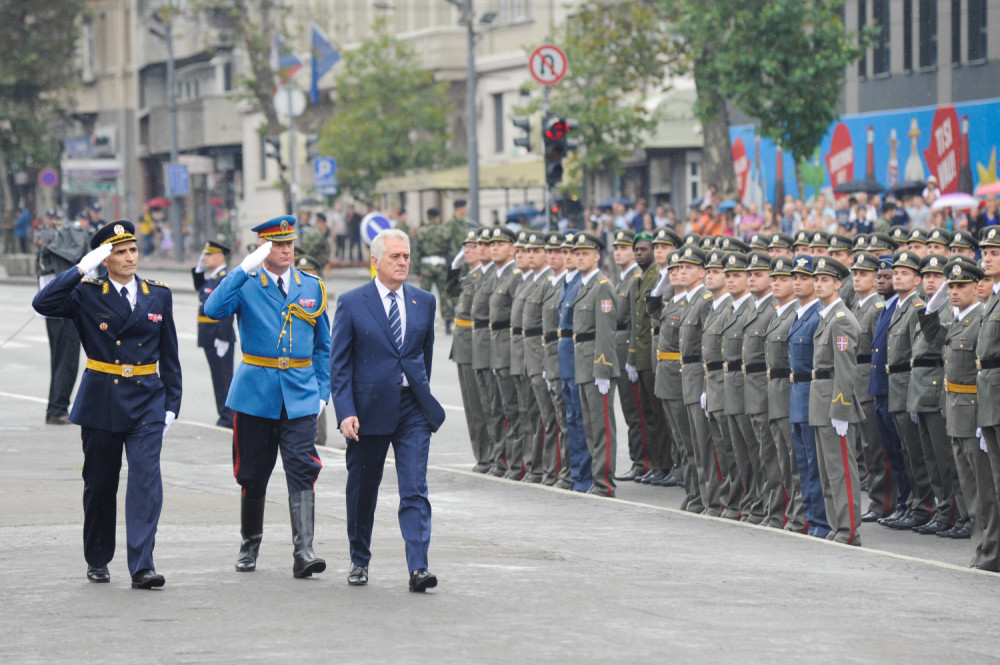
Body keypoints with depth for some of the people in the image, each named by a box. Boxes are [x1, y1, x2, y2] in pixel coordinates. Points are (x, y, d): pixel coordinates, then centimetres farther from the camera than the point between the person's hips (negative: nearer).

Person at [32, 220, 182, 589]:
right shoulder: (87, 294, -1)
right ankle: (97, 561, 26)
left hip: (146, 401, 1)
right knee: (99, 485, 9)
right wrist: (81, 269, -22)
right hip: (101, 402, -1)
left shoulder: (158, 295, 6)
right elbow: (43, 304, -19)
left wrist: (172, 403, 7)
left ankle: (142, 565, -16)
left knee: (146, 479, -12)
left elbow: (169, 355, 11)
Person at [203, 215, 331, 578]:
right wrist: (245, 269, -24)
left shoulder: (312, 287, 10)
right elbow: (213, 309, -20)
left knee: (302, 469, -12)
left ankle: (303, 552, -18)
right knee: (253, 474, 7)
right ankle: (249, 546, 25)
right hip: (255, 394, -1)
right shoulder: (245, 285, 1)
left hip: (300, 396, 1)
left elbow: (323, 346, 16)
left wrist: (322, 393, 8)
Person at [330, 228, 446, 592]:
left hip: (413, 410, 2)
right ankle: (359, 562, 27)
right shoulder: (352, 303, -3)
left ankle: (418, 567, -14)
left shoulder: (424, 301, 7)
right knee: (362, 490, 10)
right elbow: (339, 364, -4)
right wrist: (345, 412, -13)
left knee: (415, 490, -9)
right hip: (369, 408, -1)